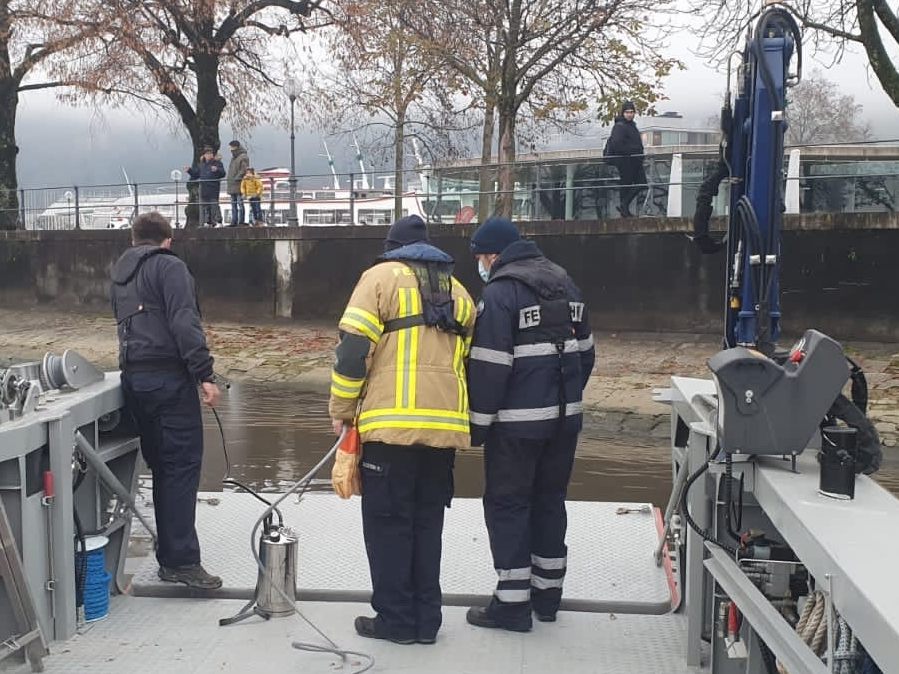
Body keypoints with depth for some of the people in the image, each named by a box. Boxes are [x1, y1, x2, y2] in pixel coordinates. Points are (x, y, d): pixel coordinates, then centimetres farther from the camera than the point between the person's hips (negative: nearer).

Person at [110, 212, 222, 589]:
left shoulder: (119, 275, 22)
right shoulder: (169, 267, -4)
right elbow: (185, 323, -15)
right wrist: (205, 374, -16)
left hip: (133, 377, 8)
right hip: (168, 377, -8)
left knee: (161, 466, 12)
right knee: (183, 466, -6)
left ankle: (169, 556, 15)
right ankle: (182, 561, -9)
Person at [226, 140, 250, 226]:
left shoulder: (243, 157, -7)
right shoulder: (233, 158, 22)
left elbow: (244, 170, -17)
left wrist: (237, 178, -19)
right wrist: (228, 177, 14)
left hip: (239, 184, -9)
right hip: (232, 184, 9)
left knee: (240, 203, -9)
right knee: (233, 204, 10)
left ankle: (241, 221, -8)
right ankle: (234, 221, 13)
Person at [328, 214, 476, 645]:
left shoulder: (381, 276, 2)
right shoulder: (457, 290, 20)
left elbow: (354, 348, -7)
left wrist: (342, 409, 2)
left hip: (392, 426, -5)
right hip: (445, 427, 6)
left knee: (388, 521, 4)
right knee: (428, 521, 13)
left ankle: (395, 618, 7)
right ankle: (426, 619, 17)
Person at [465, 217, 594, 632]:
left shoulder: (499, 293, -13)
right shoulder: (563, 283, 13)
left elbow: (489, 366, -17)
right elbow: (585, 352, 17)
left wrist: (479, 423, -9)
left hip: (517, 424, -8)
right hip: (565, 417, 8)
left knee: (507, 505, 1)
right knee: (550, 500, 16)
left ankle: (512, 603, 4)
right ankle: (547, 593, 25)